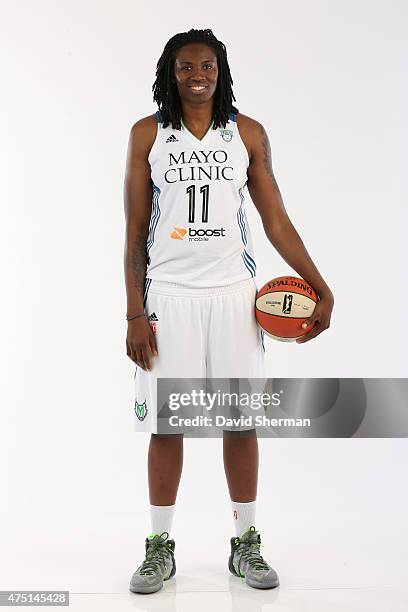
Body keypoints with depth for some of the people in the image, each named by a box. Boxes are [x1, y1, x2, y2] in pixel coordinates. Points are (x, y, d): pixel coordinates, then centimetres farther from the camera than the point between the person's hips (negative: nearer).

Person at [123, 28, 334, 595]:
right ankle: (160, 547, 21)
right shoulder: (147, 134, 5)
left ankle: (246, 544, 23)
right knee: (166, 423, 4)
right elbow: (135, 231, 3)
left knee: (240, 420, 5)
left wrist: (321, 287, -4)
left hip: (233, 293, 1)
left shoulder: (248, 133, 8)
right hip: (168, 294, -1)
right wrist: (135, 313, -4)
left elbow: (276, 219, 5)